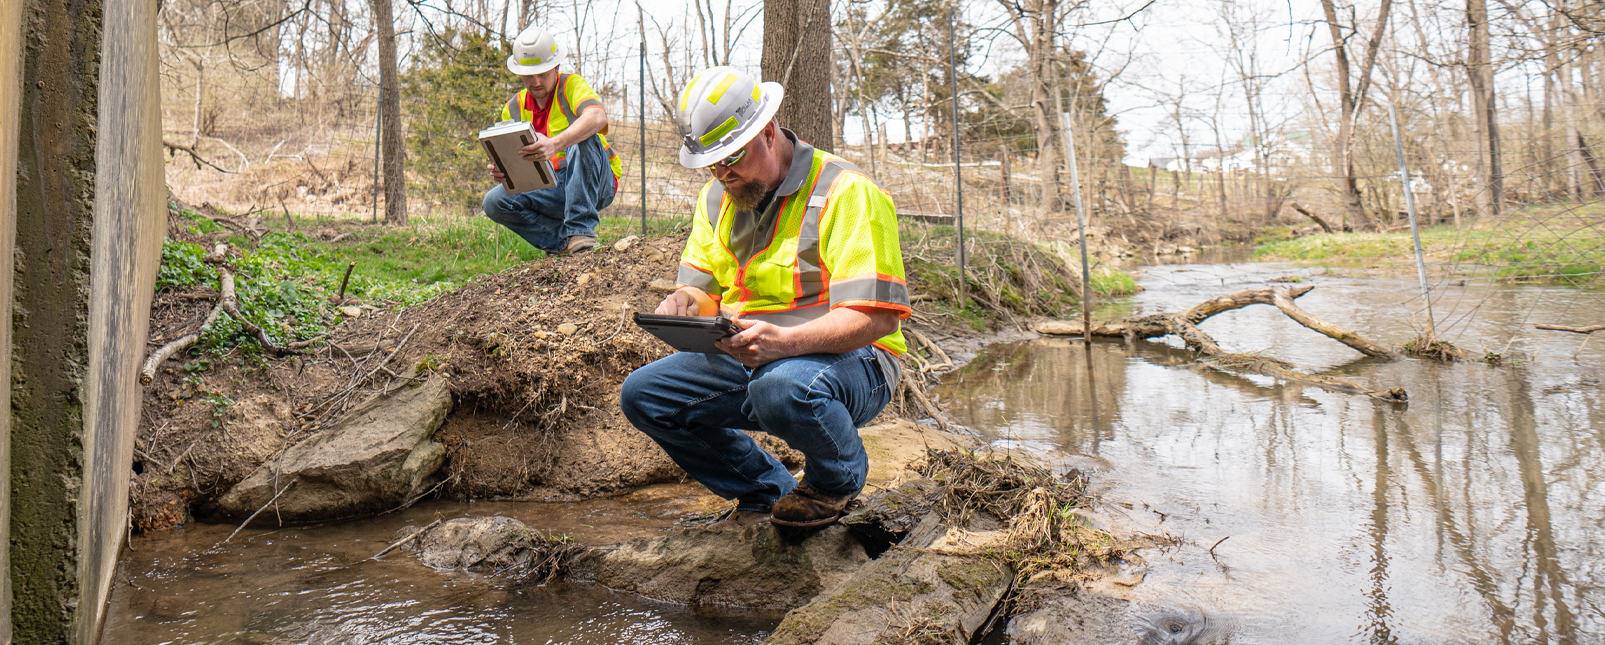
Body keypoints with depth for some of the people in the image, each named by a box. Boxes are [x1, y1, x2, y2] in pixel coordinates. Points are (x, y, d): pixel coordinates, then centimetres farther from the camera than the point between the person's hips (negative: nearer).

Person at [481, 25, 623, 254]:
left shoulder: (572, 85, -8)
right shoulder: (514, 108, 7)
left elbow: (598, 118, -32)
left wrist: (555, 144, -48)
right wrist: (499, 172, -20)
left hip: (595, 183, -4)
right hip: (550, 190, 4)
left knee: (582, 139, -33)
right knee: (494, 202, -18)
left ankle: (580, 228, -32)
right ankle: (563, 241, -13)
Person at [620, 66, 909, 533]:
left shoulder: (846, 192, -15)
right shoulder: (718, 198, 9)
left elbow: (877, 316, -23)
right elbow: (701, 288, 10)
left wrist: (784, 341, -38)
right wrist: (684, 304, -17)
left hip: (848, 359, -7)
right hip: (747, 357, 7)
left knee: (783, 387, -40)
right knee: (641, 395, -8)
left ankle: (839, 480, -4)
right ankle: (767, 492, 7)